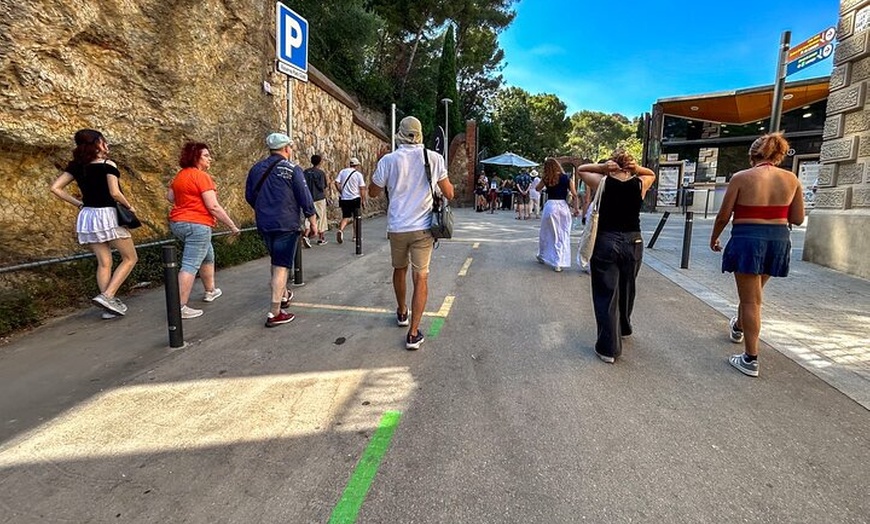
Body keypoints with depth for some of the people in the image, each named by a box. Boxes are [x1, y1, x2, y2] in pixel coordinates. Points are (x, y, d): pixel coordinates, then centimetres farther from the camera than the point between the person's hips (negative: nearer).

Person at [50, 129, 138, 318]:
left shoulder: (76, 166, 8)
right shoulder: (107, 165, -10)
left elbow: (55, 188, 4)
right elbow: (115, 193, -20)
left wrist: (79, 204, 10)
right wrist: (129, 206, -4)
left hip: (86, 216, 6)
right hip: (107, 215, -6)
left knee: (104, 262, 11)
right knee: (130, 258, 6)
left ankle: (110, 306, 12)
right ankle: (107, 296, -7)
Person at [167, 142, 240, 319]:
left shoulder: (180, 175, 13)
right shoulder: (201, 176, -14)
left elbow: (170, 197, 22)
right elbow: (213, 206, -19)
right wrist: (232, 225, -13)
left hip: (178, 223, 10)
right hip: (197, 225, -10)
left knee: (208, 256, 26)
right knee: (190, 266, -9)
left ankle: (210, 291, 39)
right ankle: (180, 307, -10)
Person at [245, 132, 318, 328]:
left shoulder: (256, 169, 8)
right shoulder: (292, 169, -9)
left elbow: (249, 196, 15)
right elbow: (305, 198, -11)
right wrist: (313, 222, -2)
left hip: (264, 224, 6)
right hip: (286, 224, -6)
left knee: (277, 261, 24)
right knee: (281, 266, -4)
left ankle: (283, 295, 40)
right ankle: (274, 313, -4)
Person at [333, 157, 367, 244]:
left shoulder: (342, 172, 3)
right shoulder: (358, 174, -5)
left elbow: (336, 183, -4)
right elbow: (362, 189, -6)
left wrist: (341, 193, 8)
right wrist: (363, 200, 2)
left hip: (344, 199, 3)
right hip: (355, 199, -3)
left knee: (345, 217, 11)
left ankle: (340, 230, -14)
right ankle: (356, 236, 18)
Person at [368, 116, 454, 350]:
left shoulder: (388, 160, -4)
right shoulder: (434, 158, -4)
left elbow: (373, 192, 8)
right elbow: (449, 194, 1)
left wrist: (378, 171, 20)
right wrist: (449, 183, 21)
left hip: (397, 227, 1)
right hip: (423, 227, -1)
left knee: (399, 270, 23)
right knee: (421, 278, 2)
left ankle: (402, 313, 42)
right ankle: (413, 333, -2)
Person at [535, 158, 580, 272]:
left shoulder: (546, 179, 0)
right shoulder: (566, 178, 1)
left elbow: (537, 189, 19)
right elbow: (574, 195, -1)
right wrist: (576, 208, 3)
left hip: (550, 206, 0)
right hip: (564, 207, 0)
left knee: (546, 233, 16)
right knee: (563, 235, 5)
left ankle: (542, 256, 32)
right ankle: (559, 263, 3)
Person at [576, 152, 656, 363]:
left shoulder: (602, 182, -5)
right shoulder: (640, 184, 0)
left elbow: (581, 169, 12)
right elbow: (652, 174, 24)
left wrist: (602, 167, -5)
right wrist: (636, 169, 3)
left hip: (606, 243, -3)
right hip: (633, 244, 3)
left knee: (606, 295, 2)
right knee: (627, 290, 22)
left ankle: (609, 348, 3)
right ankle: (624, 328, 45)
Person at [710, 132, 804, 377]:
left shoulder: (741, 178, -9)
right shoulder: (791, 179, 2)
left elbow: (723, 216, -6)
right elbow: (798, 219, 6)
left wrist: (714, 238, 9)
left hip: (747, 240, -4)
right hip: (778, 240, 5)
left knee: (751, 300, 2)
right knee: (752, 292, 26)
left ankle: (750, 360, 6)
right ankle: (738, 328, 51)